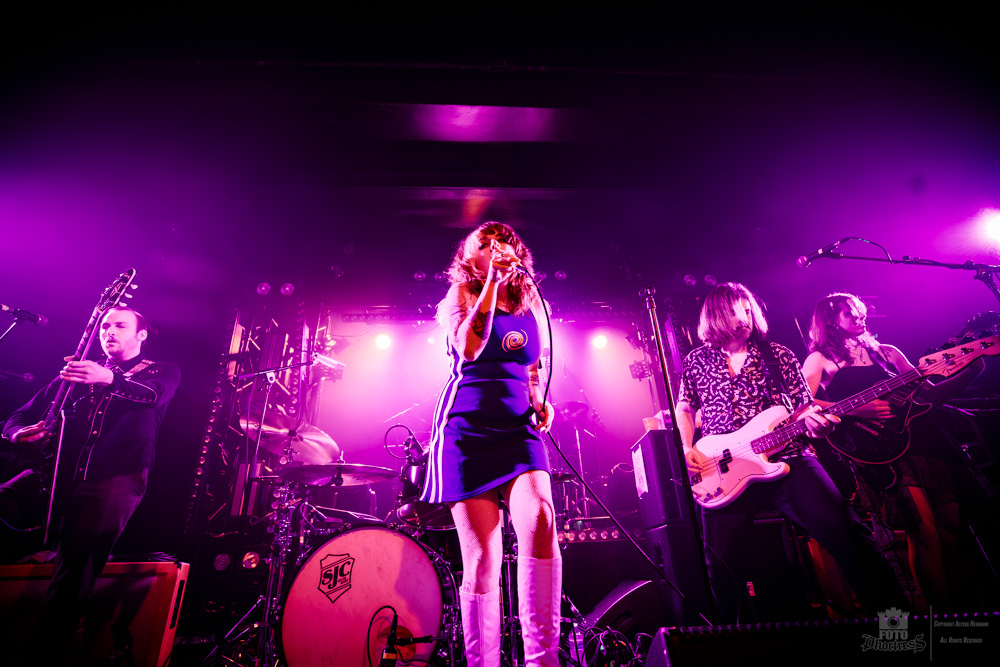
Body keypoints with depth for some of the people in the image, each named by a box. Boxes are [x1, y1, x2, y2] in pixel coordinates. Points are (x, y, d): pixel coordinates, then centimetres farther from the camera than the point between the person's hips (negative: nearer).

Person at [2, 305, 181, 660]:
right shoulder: (79, 369, 22)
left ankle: (43, 650, -5)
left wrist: (109, 380, -32)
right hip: (59, 469, 5)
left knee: (76, 566, -16)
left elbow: (154, 394, -14)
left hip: (116, 477, -4)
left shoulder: (162, 371, 10)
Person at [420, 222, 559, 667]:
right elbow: (469, 348, -16)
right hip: (467, 430, -2)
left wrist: (541, 403, 5)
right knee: (481, 556, -1)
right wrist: (491, 283, -12)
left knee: (539, 521, -23)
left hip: (518, 429, 3)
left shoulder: (532, 308, 15)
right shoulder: (460, 296, 5)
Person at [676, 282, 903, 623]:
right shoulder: (696, 361, 9)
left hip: (788, 460, 1)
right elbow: (684, 409, 17)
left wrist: (811, 419, -14)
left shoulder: (778, 355, 9)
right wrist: (687, 448, 2)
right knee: (723, 566, -2)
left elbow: (804, 406, 10)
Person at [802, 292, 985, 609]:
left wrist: (974, 368, 6)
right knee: (925, 530, -11)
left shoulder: (886, 352, 19)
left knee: (953, 527, 5)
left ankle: (966, 599, 21)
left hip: (921, 438, 6)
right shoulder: (820, 359, 0)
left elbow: (930, 393, 17)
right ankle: (941, 606, 4)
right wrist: (856, 410, -20)